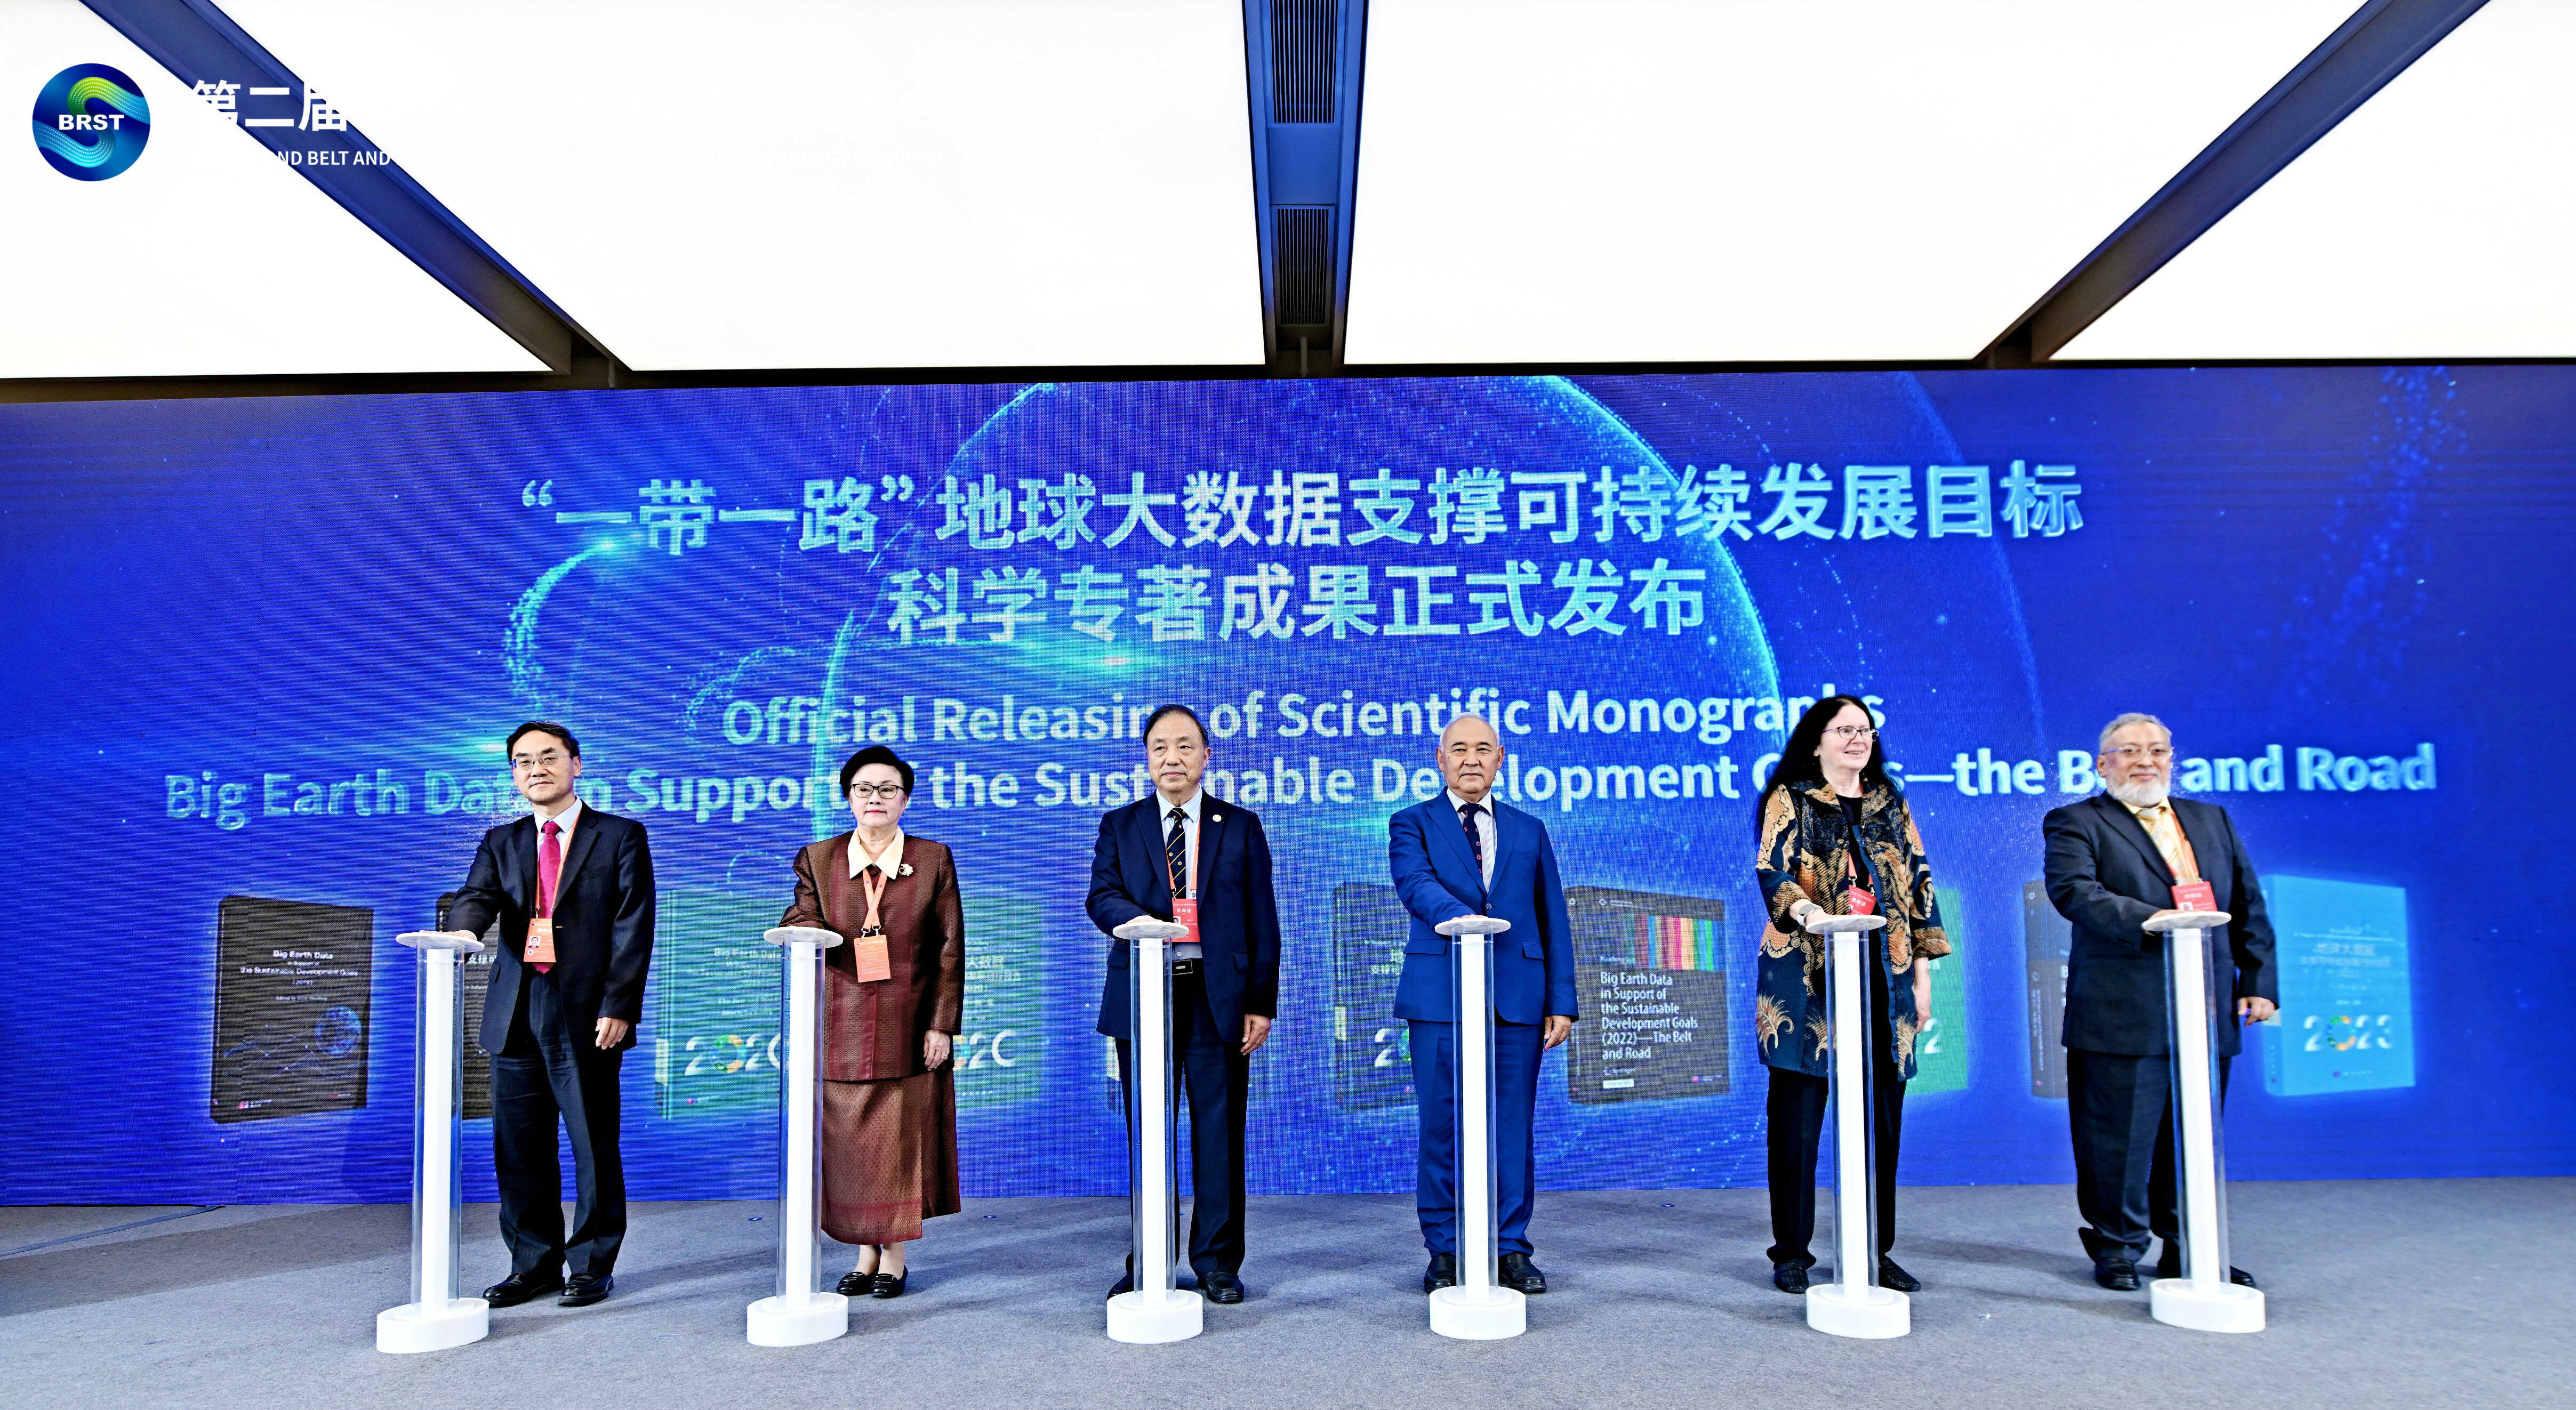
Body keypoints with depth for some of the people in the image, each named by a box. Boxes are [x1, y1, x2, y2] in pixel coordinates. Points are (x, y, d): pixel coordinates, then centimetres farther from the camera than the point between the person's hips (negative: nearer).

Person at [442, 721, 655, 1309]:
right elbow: (478, 896, -2)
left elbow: (633, 928, -3)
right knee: (519, 1147, 9)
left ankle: (592, 1265, 15)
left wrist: (619, 1008, -12)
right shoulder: (501, 842, 16)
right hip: (516, 1014, 4)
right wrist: (463, 930, -27)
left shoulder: (621, 836, 4)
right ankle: (534, 1265, 22)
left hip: (587, 1014, -4)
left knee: (594, 1146, 2)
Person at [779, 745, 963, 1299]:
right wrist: (806, 929, -22)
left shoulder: (934, 860, 6)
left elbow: (950, 948, 3)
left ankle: (895, 1257, 14)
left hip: (908, 1030, -1)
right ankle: (866, 1253, 17)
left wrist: (942, 1024, -3)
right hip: (841, 1029, 1)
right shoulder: (818, 859, 10)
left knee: (902, 1139, 2)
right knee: (849, 1142, 4)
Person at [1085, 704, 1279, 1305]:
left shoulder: (1241, 826, 9)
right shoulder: (1119, 825, 12)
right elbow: (1101, 897, -2)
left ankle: (1217, 1264, 15)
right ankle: (1147, 1263, 19)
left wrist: (1262, 1002, -1)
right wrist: (1142, 921, -25)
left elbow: (1262, 920, 6)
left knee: (1220, 1131, 3)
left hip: (1219, 997, -1)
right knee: (1146, 1133, 7)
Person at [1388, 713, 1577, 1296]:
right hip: (1439, 996, -2)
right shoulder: (1412, 824, 8)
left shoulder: (1529, 831, 16)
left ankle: (1510, 1248, 16)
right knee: (1441, 1127, 2)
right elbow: (1415, 883, -14)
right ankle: (1445, 1252, 14)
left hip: (1518, 997, 2)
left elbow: (1553, 920, 13)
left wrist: (1561, 1002, 5)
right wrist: (1459, 915, -35)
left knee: (1512, 1127, 4)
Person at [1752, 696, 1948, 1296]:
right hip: (1807, 975, -4)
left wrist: (1923, 970, 10)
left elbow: (1919, 884, 16)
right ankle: (1792, 1253, 9)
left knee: (1880, 1118, 4)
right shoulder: (1790, 800, 3)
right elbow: (1772, 870, -12)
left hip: (1883, 976, 4)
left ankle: (1875, 1251, 16)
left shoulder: (1890, 805, 17)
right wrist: (1811, 912, -32)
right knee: (1797, 1115, -1)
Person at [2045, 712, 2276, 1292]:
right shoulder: (2076, 823, 1)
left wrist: (2259, 981, 7)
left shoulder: (2214, 821, 19)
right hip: (2121, 1015, -5)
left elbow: (2249, 907, 17)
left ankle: (2189, 1250, 23)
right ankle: (2118, 1246, 14)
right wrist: (2151, 921, -27)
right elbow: (2073, 890, -16)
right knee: (2120, 1136, 0)